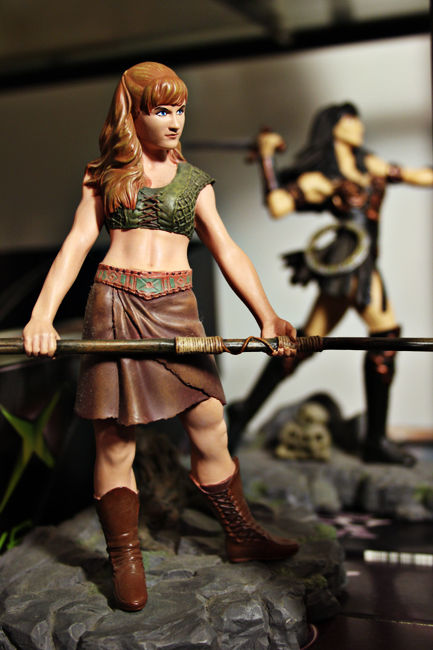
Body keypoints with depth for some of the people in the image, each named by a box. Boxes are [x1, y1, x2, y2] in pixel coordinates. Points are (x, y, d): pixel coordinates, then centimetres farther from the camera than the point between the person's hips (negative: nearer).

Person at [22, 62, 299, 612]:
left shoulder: (194, 183, 14)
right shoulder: (106, 176, 9)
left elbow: (227, 252, 7)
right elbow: (77, 244, 0)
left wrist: (267, 316, -5)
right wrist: (42, 315, -14)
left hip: (175, 309, 2)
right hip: (114, 305, -1)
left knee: (211, 428, 2)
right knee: (115, 441, 0)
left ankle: (242, 538, 20)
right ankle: (125, 561, 13)